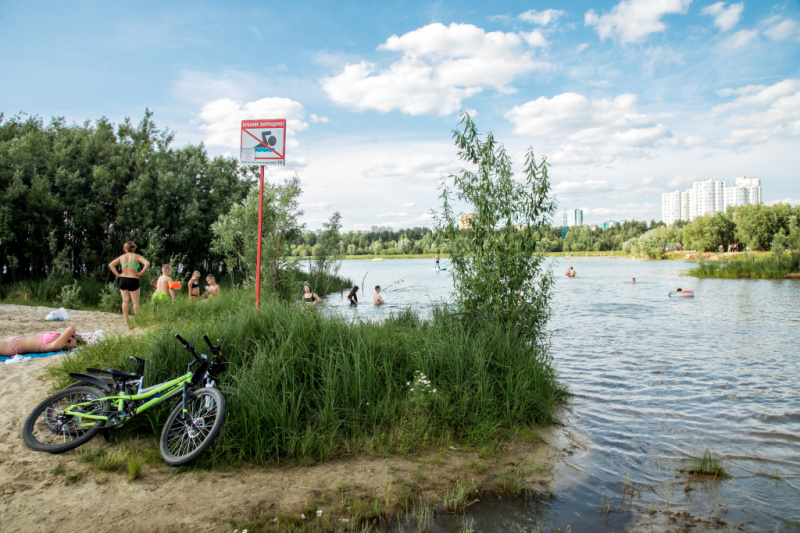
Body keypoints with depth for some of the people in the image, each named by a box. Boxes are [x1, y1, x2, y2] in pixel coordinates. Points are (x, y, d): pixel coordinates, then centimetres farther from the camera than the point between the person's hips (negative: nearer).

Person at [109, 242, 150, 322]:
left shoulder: (122, 257, 7)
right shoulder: (136, 256, -4)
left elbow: (110, 265, 9)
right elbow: (147, 264, -18)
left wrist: (117, 274, 6)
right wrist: (140, 273, -9)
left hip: (123, 280, 4)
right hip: (133, 281, -4)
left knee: (125, 301, 7)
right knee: (135, 302, 2)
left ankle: (126, 320, 9)